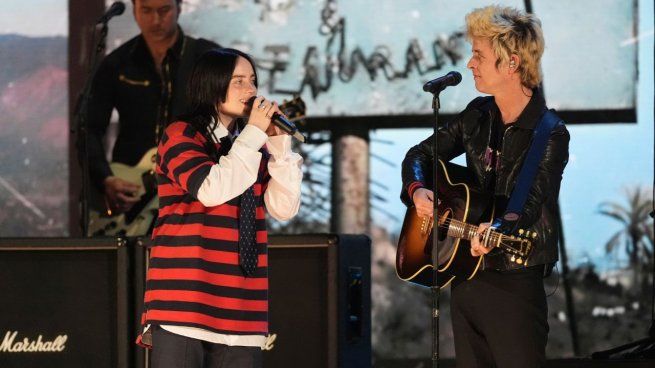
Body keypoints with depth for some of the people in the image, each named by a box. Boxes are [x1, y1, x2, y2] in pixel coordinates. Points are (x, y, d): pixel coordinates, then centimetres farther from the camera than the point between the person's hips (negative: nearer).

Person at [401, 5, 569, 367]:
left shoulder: (550, 135, -13)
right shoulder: (478, 115, 7)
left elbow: (533, 200, -26)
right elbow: (420, 154, 17)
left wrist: (497, 229, -46)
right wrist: (417, 189, -5)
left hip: (515, 283, -7)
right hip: (466, 279, 7)